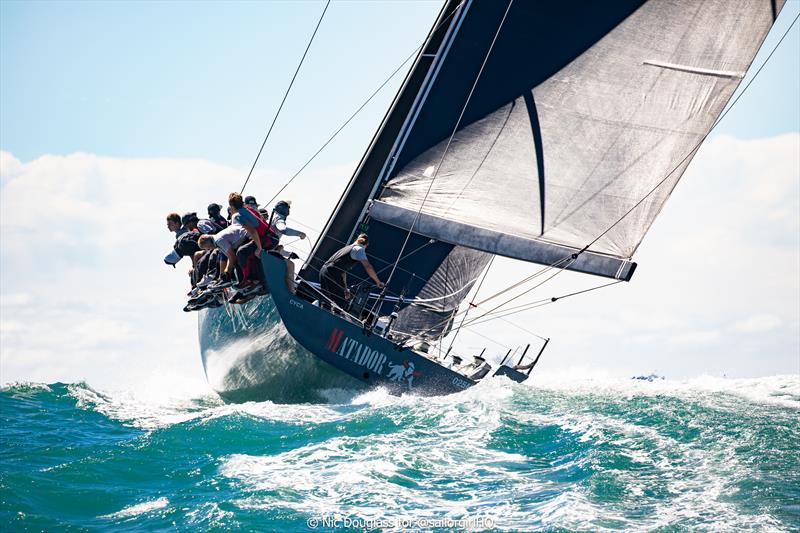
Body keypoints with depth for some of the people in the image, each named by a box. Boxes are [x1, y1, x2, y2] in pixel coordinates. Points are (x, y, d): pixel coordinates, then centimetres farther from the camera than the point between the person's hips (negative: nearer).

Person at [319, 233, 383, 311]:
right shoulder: (359, 249, 1)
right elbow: (368, 267, -11)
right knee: (341, 304, -4)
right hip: (332, 274, -9)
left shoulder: (348, 247, 26)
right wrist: (378, 282, -2)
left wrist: (345, 289, 32)